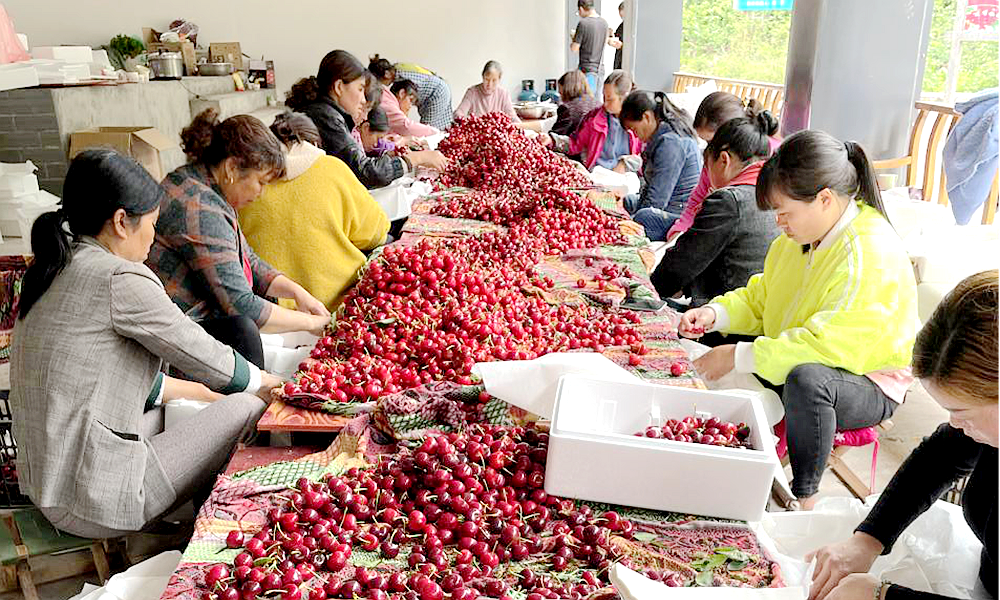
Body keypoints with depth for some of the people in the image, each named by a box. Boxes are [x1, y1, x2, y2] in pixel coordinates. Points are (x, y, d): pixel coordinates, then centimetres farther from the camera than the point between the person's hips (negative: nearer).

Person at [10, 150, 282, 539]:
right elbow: (205, 357, -10)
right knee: (246, 408, 0)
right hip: (97, 506, -9)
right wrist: (267, 383, 9)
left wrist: (202, 392, 21)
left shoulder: (57, 269, 8)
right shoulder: (120, 279, -20)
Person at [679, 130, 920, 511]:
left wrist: (739, 357, -32)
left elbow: (828, 346, -34)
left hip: (868, 385, -8)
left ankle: (805, 497, -19)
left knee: (806, 378, -41)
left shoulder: (872, 255, -27)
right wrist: (715, 314, -10)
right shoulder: (803, 235, 1)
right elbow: (759, 299, 10)